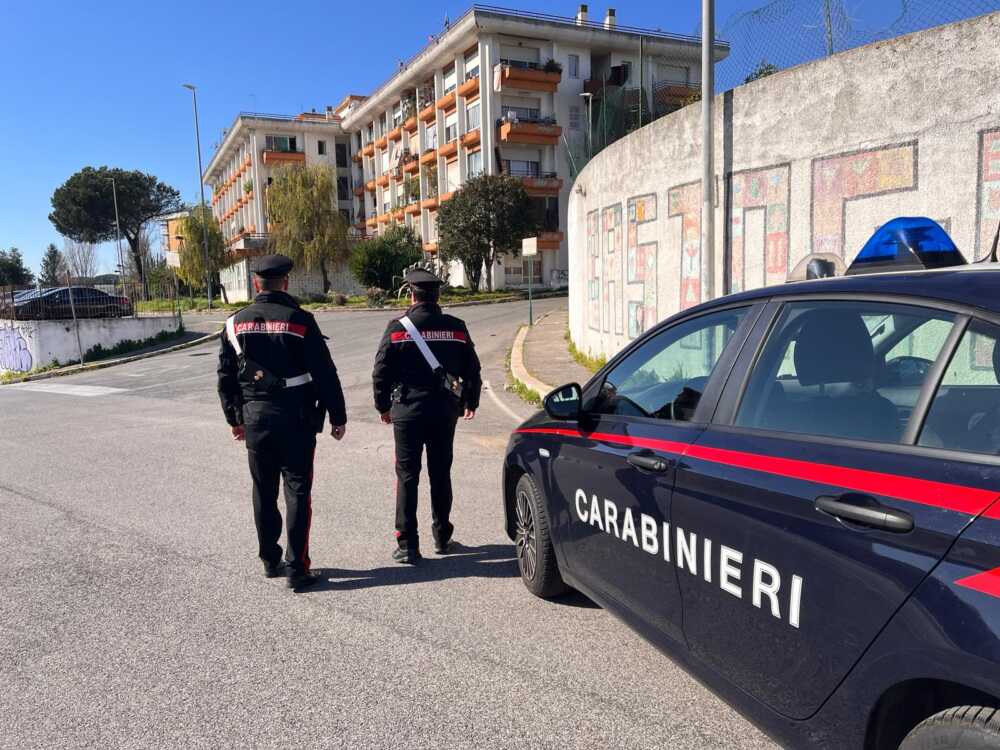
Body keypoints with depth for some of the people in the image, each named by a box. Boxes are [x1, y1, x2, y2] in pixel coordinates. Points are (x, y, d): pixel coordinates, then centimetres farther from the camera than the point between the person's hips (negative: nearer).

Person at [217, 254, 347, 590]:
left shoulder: (235, 323, 4)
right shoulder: (299, 320, -9)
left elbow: (226, 377, 10)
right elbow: (325, 373, -9)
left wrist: (234, 418, 20)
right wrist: (338, 416, 0)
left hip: (254, 416, 4)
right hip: (295, 418, -4)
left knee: (264, 492, 16)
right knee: (297, 492, 2)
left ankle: (270, 561, 27)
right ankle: (296, 568, 2)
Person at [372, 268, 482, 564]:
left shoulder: (397, 328, -7)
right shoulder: (456, 328, 1)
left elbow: (381, 371, -5)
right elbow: (472, 369, 7)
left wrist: (383, 406, 9)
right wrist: (470, 401, 22)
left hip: (408, 411, -3)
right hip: (445, 412, 3)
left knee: (407, 476, 5)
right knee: (441, 474, 15)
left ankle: (407, 545, 5)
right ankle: (442, 537, 25)